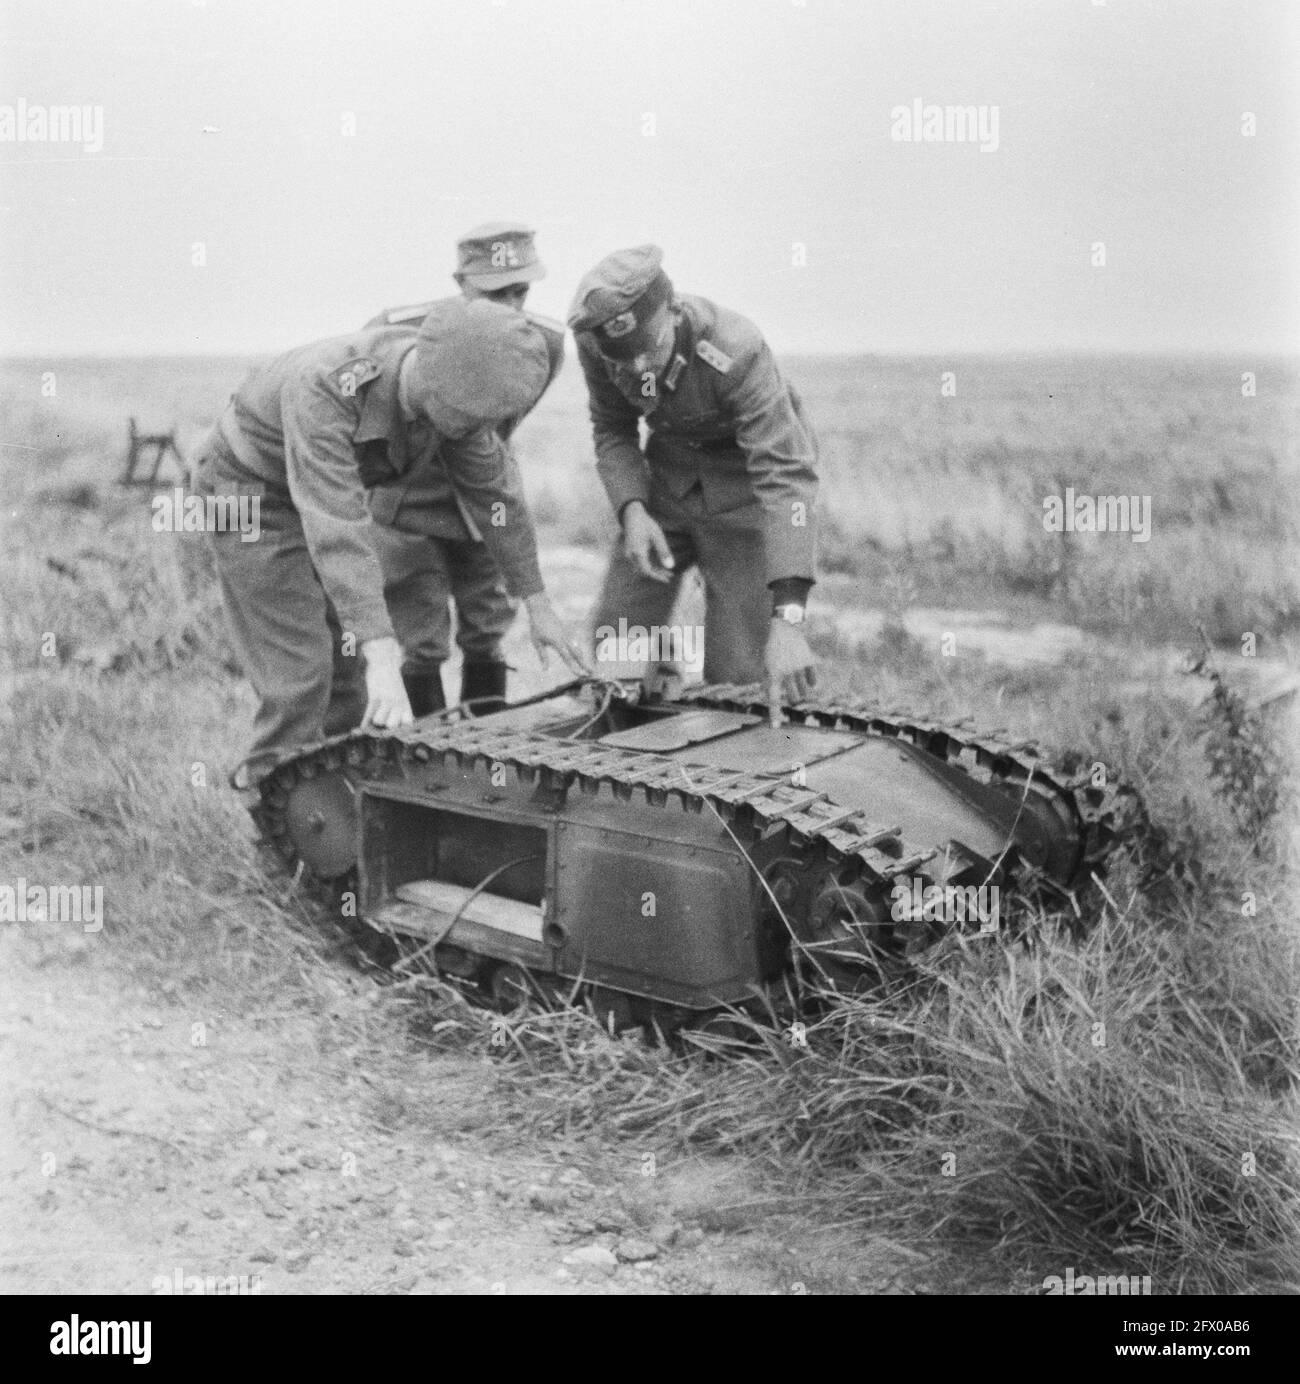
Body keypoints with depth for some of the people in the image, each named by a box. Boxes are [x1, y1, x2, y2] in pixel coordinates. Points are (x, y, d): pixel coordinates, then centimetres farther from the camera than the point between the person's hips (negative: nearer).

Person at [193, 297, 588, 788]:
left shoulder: (450, 388, -20)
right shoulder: (324, 391, -41)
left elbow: (494, 490, -7)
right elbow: (337, 532, -47)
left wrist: (537, 604, -4)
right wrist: (383, 660, -52)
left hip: (327, 491, 7)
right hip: (251, 488, -7)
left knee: (349, 663, 9)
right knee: (300, 673, -12)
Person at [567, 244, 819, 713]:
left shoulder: (735, 350, -34)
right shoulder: (598, 346, -19)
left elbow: (786, 475, -41)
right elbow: (612, 430, 0)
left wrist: (787, 619, -50)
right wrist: (632, 511, -21)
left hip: (743, 483, -4)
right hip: (669, 475, 5)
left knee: (737, 671, -10)